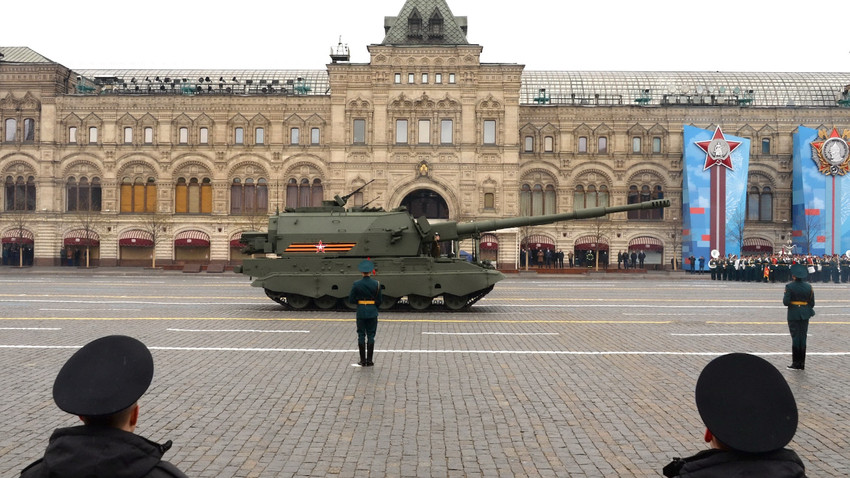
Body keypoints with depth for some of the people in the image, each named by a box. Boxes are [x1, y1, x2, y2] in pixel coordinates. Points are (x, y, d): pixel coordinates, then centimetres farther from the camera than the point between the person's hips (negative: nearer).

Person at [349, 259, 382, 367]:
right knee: (371, 336, 6)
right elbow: (379, 301, 0)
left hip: (361, 312, 0)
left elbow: (351, 299, -4)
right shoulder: (376, 284, -5)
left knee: (361, 335, 7)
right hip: (372, 313, 0)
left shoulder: (356, 284, -7)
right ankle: (369, 360, 6)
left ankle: (363, 360, 9)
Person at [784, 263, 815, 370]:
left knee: (795, 337, 1)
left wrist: (784, 298, 6)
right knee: (803, 337, 9)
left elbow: (786, 302, -15)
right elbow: (812, 302, 6)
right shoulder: (808, 286, 2)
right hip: (805, 315, 4)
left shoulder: (789, 286, -10)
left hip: (793, 314, -3)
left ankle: (796, 363, 2)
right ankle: (802, 363, 12)